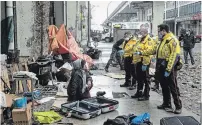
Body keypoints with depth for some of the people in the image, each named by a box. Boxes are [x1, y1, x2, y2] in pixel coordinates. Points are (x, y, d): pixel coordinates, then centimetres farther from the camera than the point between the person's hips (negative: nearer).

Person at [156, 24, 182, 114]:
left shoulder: (172, 40, -16)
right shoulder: (163, 40, 14)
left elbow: (174, 56, -22)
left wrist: (168, 70, -23)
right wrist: (158, 68, 17)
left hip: (169, 67, -9)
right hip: (162, 67, 9)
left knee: (173, 88, -2)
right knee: (164, 87, 16)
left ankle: (178, 106, 9)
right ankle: (166, 104, 28)